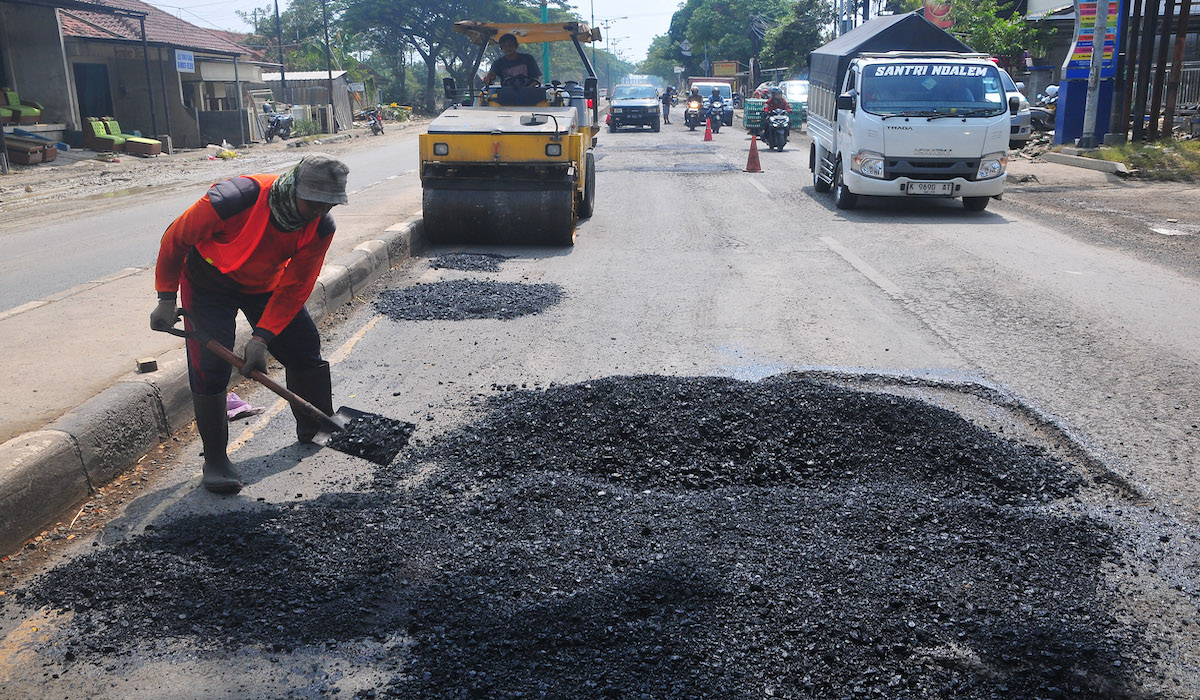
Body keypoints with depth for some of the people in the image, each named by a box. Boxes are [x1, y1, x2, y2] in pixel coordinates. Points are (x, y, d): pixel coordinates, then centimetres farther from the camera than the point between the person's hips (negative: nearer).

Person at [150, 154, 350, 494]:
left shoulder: (321, 226, -24)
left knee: (305, 346, 5)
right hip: (209, 281, -4)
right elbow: (175, 239, -21)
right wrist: (167, 299, -16)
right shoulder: (233, 199, -38)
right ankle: (215, 459, 2)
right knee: (210, 366, -13)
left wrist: (262, 337, -25)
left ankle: (316, 428, 28)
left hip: (266, 282, 5)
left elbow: (295, 287, -18)